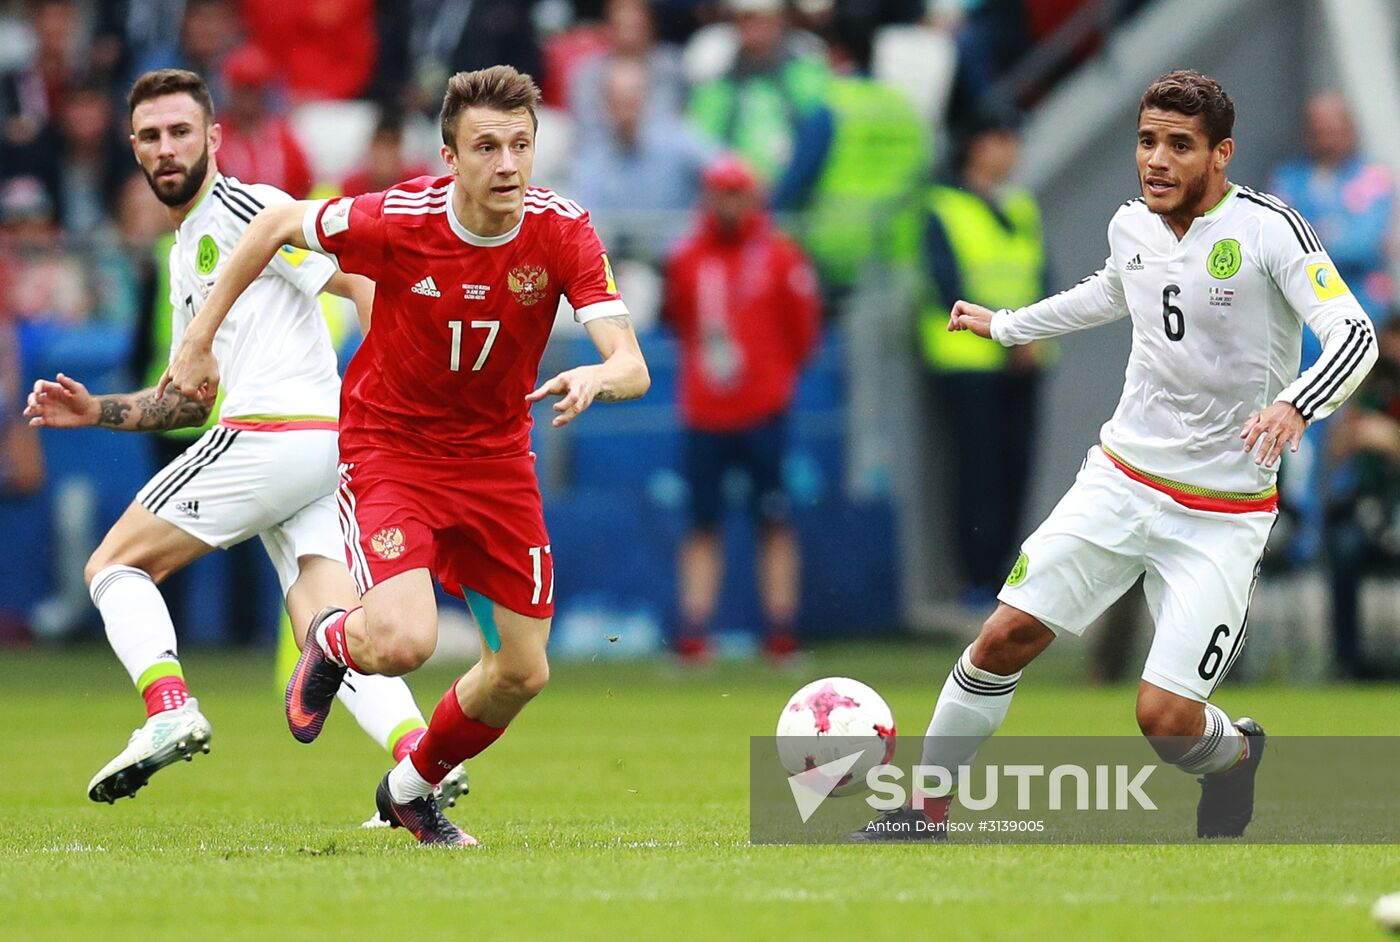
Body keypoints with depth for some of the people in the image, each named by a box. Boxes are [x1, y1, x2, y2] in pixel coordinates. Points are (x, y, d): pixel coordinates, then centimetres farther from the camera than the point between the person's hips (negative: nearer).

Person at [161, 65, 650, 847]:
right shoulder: (395, 221, -22)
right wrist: (201, 338, -1)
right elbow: (277, 224, -3)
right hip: (389, 449, -4)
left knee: (522, 672, 4)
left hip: (497, 454, 4)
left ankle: (412, 789, 34)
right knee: (405, 642, -25)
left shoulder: (563, 231, -17)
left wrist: (595, 379, -45)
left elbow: (633, 368, -22)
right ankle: (335, 643, 14)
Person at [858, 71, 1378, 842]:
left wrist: (1294, 404, -41)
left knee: (1165, 718, -11)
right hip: (1121, 479, 5)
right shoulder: (1131, 226, 3)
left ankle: (1236, 753, 25)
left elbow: (1355, 335, -23)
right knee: (1007, 634, -7)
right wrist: (1006, 326, 37)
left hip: (1222, 512, -5)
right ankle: (927, 807, 9)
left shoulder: (1267, 228, -15)